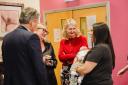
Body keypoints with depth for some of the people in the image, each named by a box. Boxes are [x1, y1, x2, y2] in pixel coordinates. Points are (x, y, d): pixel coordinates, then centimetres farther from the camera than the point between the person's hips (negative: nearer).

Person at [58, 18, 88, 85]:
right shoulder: (63, 42, 8)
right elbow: (60, 57, -3)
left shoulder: (82, 39, -2)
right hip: (66, 71, 3)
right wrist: (75, 55, -14)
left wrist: (67, 56, -15)